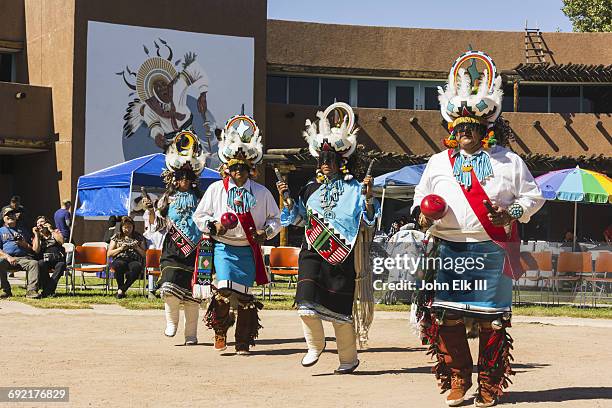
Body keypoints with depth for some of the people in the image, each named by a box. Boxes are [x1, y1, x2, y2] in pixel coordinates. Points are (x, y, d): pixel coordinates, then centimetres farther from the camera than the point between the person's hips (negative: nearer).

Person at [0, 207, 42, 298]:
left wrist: (25, 245, 3)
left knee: (34, 263, -31)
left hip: (23, 257, 2)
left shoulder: (22, 231, 30)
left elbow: (32, 248, 26)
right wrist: (8, 257, -11)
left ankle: (32, 290, -40)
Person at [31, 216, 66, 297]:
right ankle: (50, 290, -32)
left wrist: (51, 230, 1)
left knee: (61, 265, -36)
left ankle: (47, 290, -34)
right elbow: (36, 250, 2)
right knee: (41, 263, -36)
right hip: (44, 259, 0)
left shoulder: (55, 232, 20)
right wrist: (36, 234, 3)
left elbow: (61, 241, -2)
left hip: (58, 258, 0)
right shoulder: (36, 236, 21)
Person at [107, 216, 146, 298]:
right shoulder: (117, 236, 17)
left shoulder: (138, 237, 18)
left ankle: (122, 289, -28)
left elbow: (143, 254, 16)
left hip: (134, 261, 0)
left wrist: (137, 247, -2)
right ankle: (121, 290, -25)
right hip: (120, 260, 0)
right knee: (119, 265, -40)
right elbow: (109, 254, 12)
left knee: (136, 267, -38)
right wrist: (121, 248, -1)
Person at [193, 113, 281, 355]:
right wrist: (213, 226, -10)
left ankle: (243, 343, 13)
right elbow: (199, 215, 10)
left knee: (245, 297, 3)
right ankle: (220, 330, 10)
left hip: (249, 250, 1)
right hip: (224, 247, -1)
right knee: (224, 290, -17)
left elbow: (275, 218, 13)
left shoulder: (261, 193, 5)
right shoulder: (216, 189, 3)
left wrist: (265, 232, -6)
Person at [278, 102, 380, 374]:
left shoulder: (353, 188, 3)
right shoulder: (311, 189, 14)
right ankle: (315, 345, 10)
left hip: (342, 256, -3)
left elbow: (368, 219, -2)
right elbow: (298, 218, 22)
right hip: (313, 252, 3)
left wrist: (368, 196, -16)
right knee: (307, 302, -14)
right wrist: (286, 198, 9)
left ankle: (349, 357, 17)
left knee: (339, 309, 0)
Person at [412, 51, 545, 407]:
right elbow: (422, 197, 20)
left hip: (493, 251, -2)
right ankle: (458, 379, 12)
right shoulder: (438, 163, 13)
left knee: (491, 319, -1)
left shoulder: (509, 162, 8)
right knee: (447, 315, -2)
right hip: (449, 250, 2)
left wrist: (513, 213, -7)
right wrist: (424, 215, -1)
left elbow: (533, 196, 12)